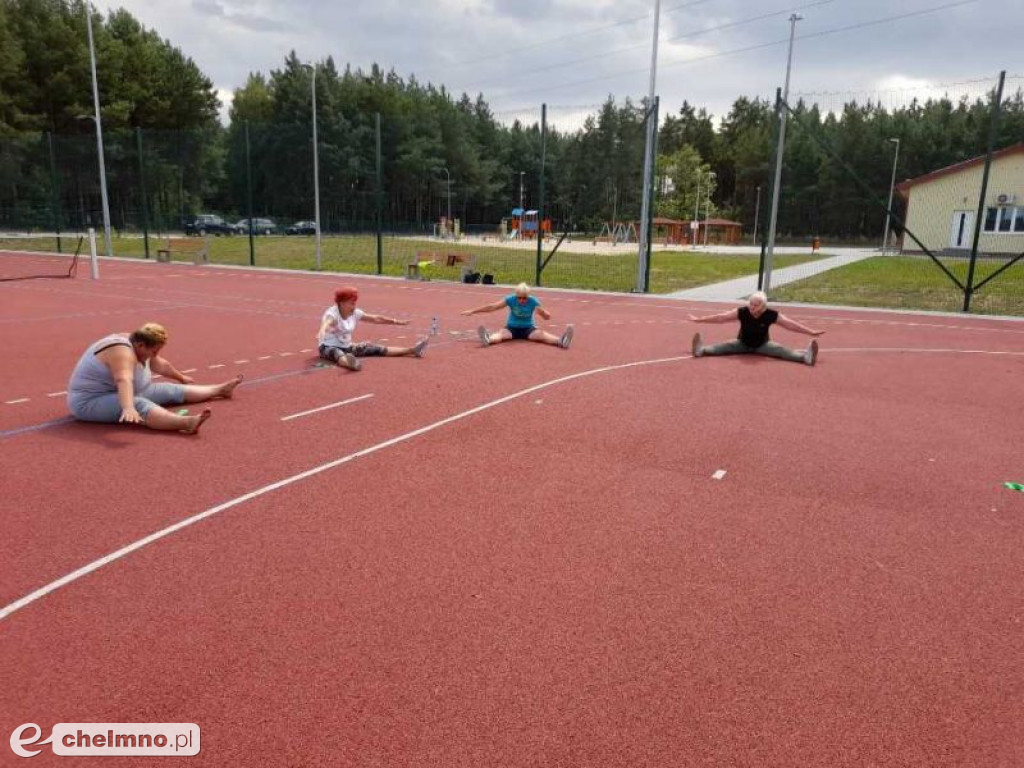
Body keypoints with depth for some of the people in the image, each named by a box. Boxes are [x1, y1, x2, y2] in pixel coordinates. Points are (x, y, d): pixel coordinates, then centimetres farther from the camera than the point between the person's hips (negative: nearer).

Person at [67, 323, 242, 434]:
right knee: (140, 405, -37)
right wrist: (129, 408, -60)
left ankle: (221, 389, 22)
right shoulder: (122, 351, -27)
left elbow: (161, 364, 22)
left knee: (170, 391, 10)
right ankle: (186, 423, -63)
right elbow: (123, 380, -45)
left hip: (118, 394, 11)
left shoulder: (137, 347, 4)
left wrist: (181, 377, 37)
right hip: (90, 402, -10)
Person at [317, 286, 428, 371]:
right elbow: (325, 325, -46)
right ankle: (350, 362, -79)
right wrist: (321, 334, -69)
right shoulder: (332, 314, -22)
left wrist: (397, 322, 9)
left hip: (347, 347, 7)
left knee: (378, 349, -2)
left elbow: (376, 318, 7)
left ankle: (411, 349, -5)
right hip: (329, 347, -7)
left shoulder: (355, 313, -2)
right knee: (338, 355, -43)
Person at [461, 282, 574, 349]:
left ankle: (561, 341, -57)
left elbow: (547, 317, -6)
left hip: (528, 329, 0)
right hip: (511, 328, 0)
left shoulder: (533, 301, -11)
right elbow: (492, 307, -10)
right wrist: (472, 311, -11)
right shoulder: (510, 299, -12)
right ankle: (487, 339, -66)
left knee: (542, 334, -29)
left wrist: (542, 312, -31)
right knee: (501, 333, -32)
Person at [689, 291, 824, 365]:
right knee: (725, 346, -26)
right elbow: (721, 317, -16)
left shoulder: (772, 315, -22)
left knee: (781, 350, -24)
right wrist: (699, 319, -16)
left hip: (762, 345, 0)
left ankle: (806, 356, -46)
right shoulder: (742, 312, -21)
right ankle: (701, 350, -50)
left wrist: (811, 332, -20)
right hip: (742, 343, 0)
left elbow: (791, 324, -18)